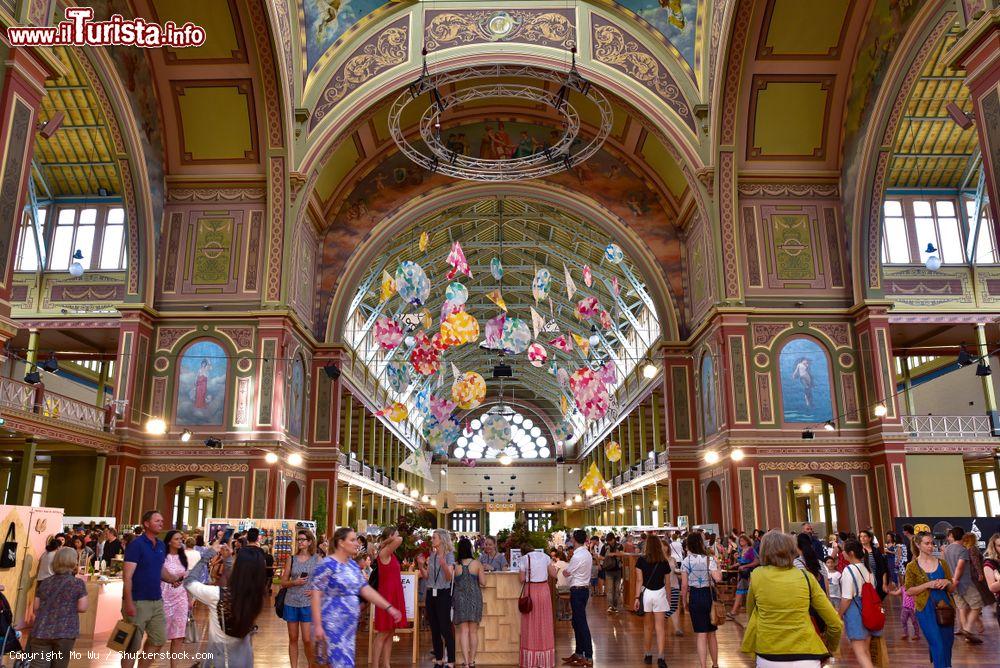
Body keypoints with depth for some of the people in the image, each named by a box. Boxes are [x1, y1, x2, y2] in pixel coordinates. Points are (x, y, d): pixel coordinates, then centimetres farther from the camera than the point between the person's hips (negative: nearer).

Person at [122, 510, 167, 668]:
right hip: (138, 602, -7)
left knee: (159, 639, 14)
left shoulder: (161, 546, 9)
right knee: (133, 645, 4)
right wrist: (129, 603, -23)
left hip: (157, 601, 7)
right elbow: (127, 576, -17)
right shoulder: (136, 544, -13)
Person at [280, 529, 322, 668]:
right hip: (291, 603, 2)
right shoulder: (291, 559, 4)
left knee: (307, 640, -3)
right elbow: (283, 582, 5)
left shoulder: (317, 559, 0)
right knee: (293, 639, 9)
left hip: (308, 603, -2)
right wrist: (294, 582, -13)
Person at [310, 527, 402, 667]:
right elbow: (316, 596, -15)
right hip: (332, 624, -8)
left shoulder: (353, 565, 10)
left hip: (350, 624, 8)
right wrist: (318, 625, -20)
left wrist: (389, 607, 2)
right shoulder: (327, 565, -13)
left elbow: (365, 589, 9)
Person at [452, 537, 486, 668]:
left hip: (459, 598, 0)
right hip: (474, 598, 0)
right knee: (473, 631, 11)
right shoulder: (477, 564, -6)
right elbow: (483, 582, -4)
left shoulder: (455, 565, -6)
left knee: (463, 631, 3)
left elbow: (451, 582, 5)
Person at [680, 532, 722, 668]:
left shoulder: (686, 561, -7)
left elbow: (684, 585, -7)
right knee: (711, 634, 18)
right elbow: (718, 578, -18)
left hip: (695, 597, -2)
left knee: (701, 635, 4)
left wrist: (685, 602, 5)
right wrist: (718, 566, 0)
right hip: (710, 595, 2)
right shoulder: (709, 559, -6)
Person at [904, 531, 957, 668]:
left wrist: (947, 582, -10)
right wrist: (928, 585, -16)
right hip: (926, 610, -4)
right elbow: (909, 591, -5)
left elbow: (952, 589, 12)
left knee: (948, 643, 11)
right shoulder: (912, 566, -3)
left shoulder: (942, 563, 6)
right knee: (938, 645, -9)